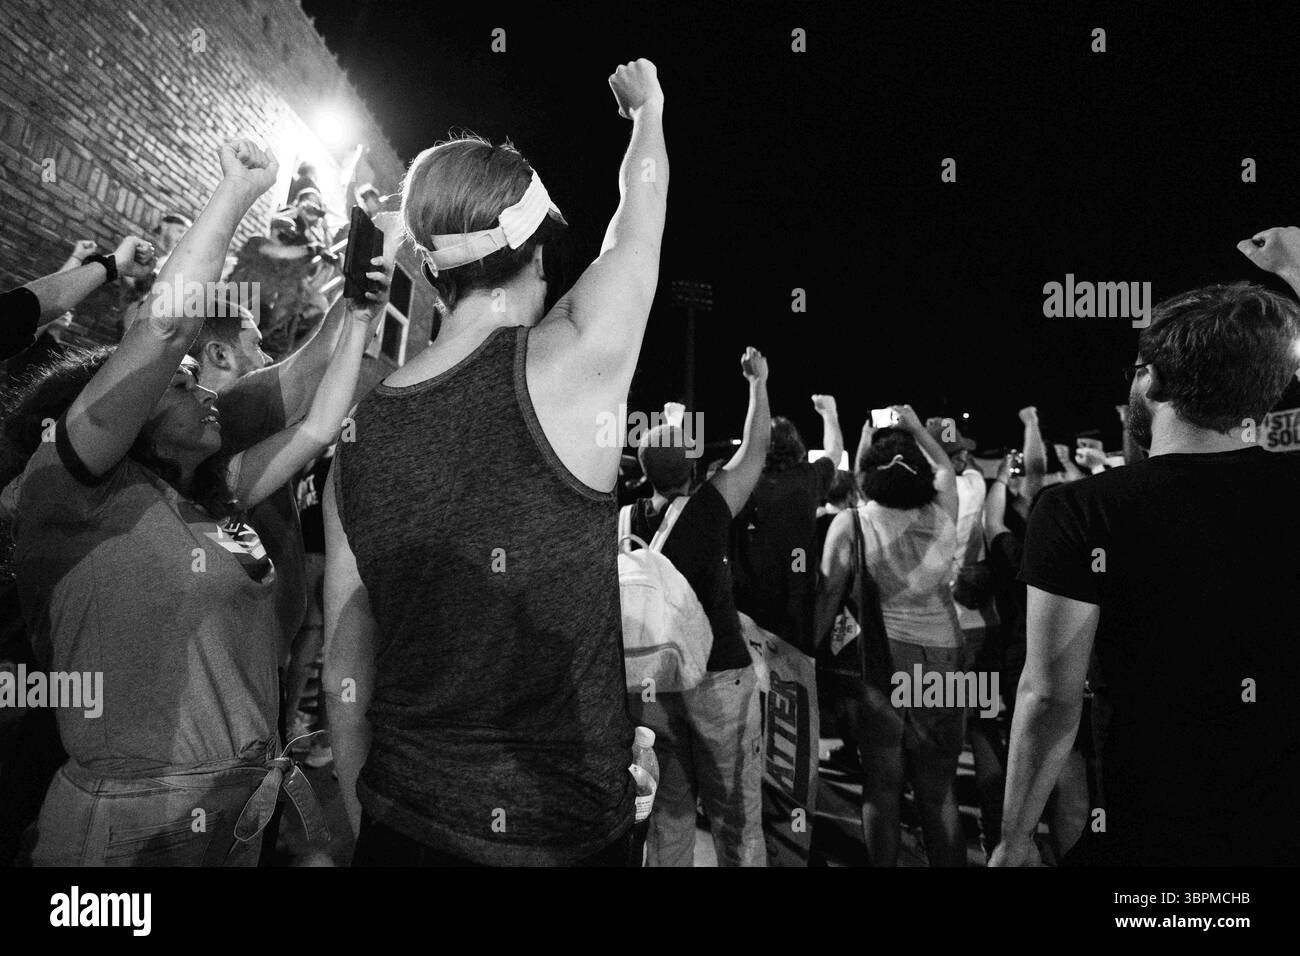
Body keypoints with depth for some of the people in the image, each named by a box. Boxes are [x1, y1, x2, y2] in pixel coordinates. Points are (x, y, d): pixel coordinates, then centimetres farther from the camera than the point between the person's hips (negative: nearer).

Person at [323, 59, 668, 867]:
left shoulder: (357, 438, -4)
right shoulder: (568, 367, -17)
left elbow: (344, 671, 3)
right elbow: (641, 214, 3)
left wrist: (364, 821, 16)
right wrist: (649, 109, 22)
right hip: (560, 830, -3)